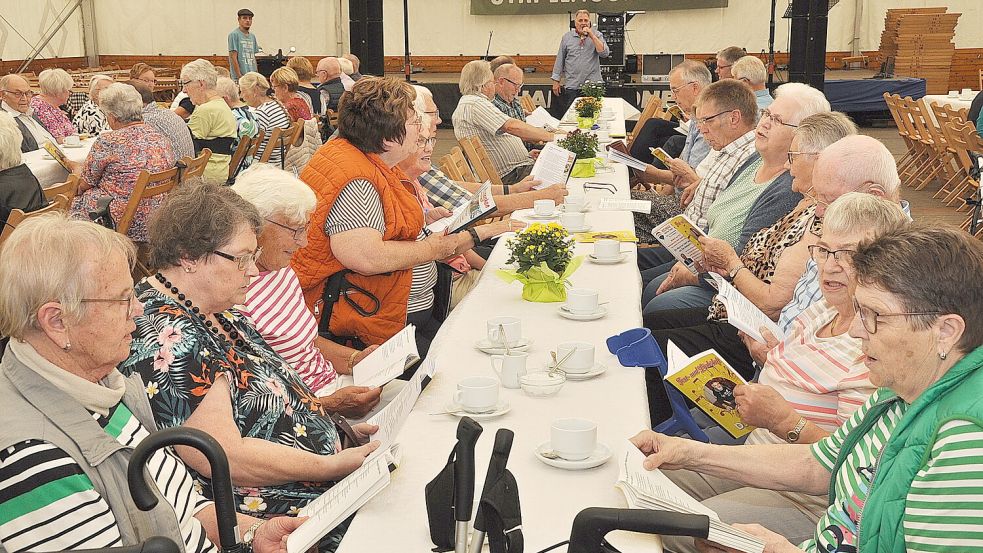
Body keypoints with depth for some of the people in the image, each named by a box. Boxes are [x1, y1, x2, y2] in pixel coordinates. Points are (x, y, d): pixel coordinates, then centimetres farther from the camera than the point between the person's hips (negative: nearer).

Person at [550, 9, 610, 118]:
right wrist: (556, 81, 8)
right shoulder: (567, 37, 8)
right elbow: (559, 60, 12)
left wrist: (591, 36, -12)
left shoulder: (597, 35, 6)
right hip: (572, 86, 1)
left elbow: (605, 53, -9)